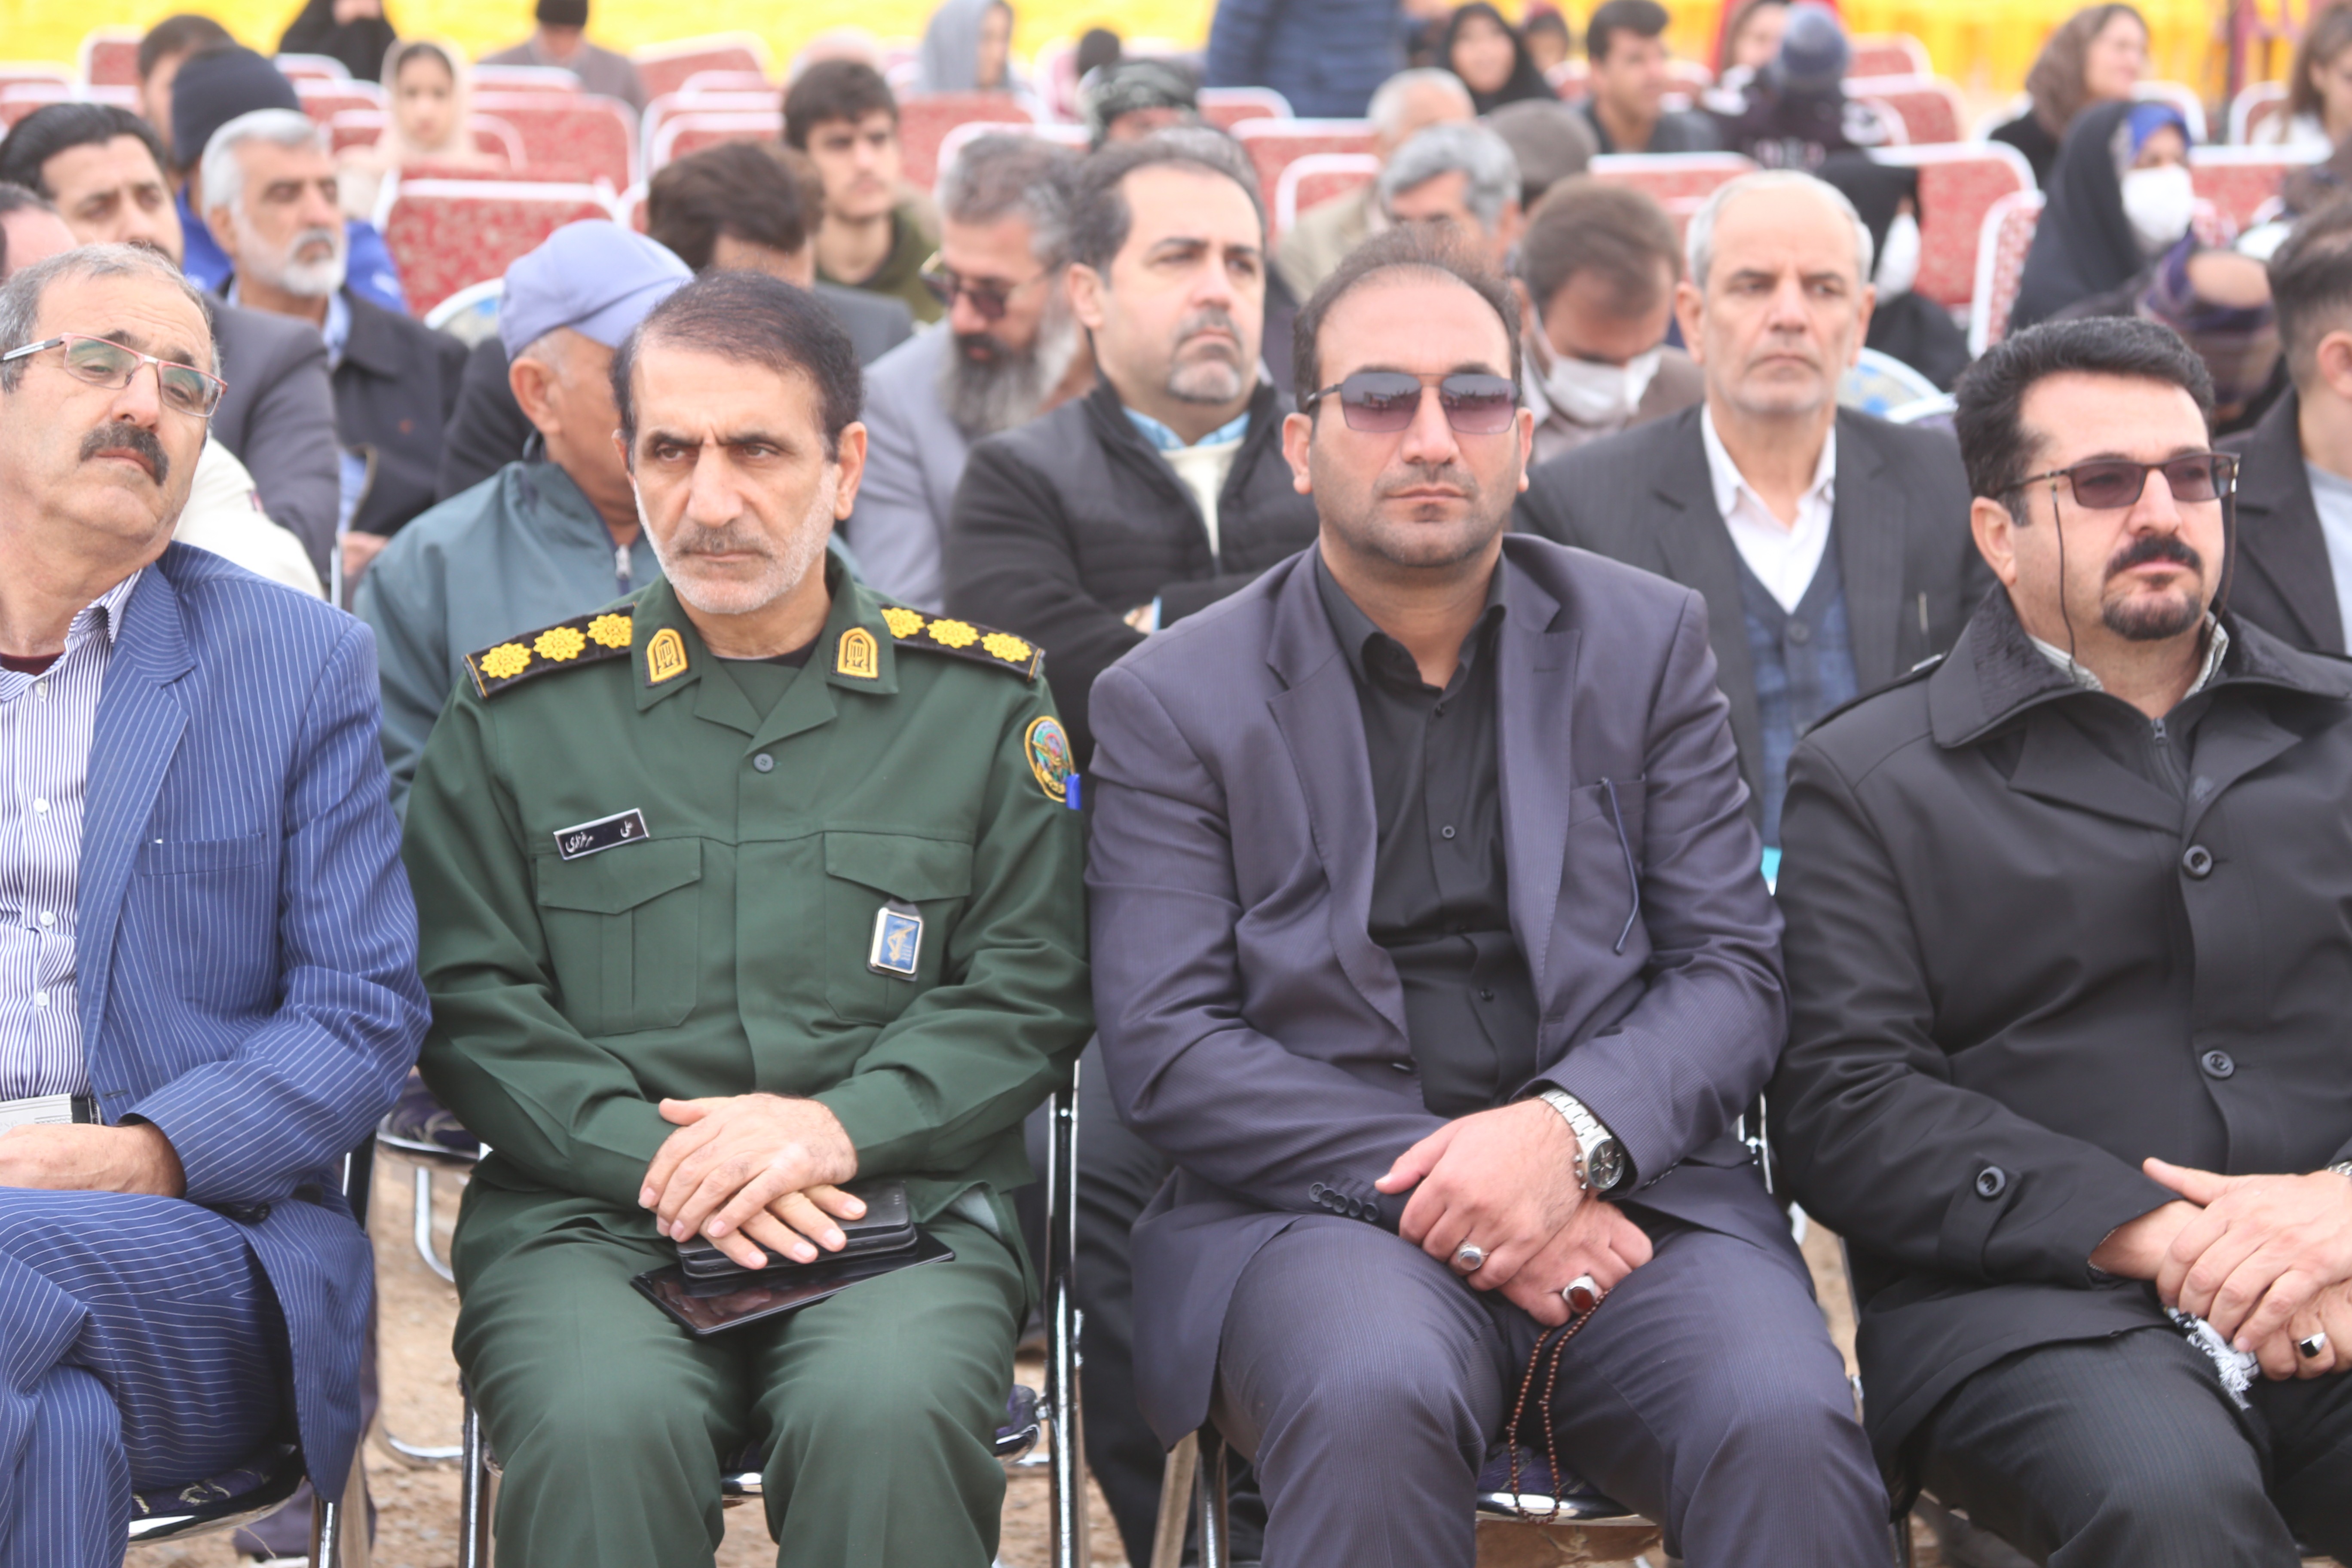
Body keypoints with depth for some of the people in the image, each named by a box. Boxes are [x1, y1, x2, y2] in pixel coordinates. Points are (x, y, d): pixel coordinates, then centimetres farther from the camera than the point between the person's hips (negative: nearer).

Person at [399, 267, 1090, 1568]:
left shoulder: (983, 703, 14)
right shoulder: (519, 710, 14)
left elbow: (1032, 991, 8)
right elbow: (469, 1001, 8)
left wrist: (839, 1126, -9)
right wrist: (653, 1156, -9)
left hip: (899, 1213, 0)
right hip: (588, 1217, 0)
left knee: (883, 1418, -34)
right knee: (602, 1428, -34)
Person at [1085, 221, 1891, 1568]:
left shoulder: (1646, 641, 14)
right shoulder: (1175, 700, 7)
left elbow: (1735, 970, 7)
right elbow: (1164, 1047, -2)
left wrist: (1571, 1134, -14)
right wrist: (1436, 1185, -14)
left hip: (1623, 1189, 2)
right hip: (1323, 1199, -1)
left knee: (1786, 1426, -31)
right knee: (1375, 1398, -37)